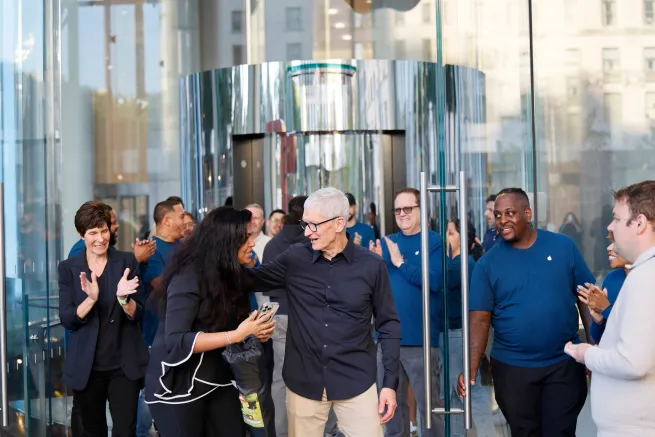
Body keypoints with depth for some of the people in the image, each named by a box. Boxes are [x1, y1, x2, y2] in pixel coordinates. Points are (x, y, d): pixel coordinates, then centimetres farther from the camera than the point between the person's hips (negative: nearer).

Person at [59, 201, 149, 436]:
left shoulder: (127, 261, -1)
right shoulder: (68, 268, 0)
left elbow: (137, 314, -4)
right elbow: (67, 320, -6)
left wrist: (123, 297, -25)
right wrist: (91, 299, -24)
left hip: (125, 364, -1)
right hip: (86, 366, 1)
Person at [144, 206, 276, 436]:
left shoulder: (229, 274, 5)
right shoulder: (188, 277, -20)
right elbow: (176, 341, -27)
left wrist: (254, 331, -7)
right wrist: (236, 335, -29)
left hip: (216, 378, 7)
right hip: (177, 386, -7)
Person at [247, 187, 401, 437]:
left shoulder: (371, 265, -5)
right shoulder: (294, 259, -1)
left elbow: (388, 325, 0)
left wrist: (390, 382, -2)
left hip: (356, 383, -2)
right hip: (303, 382, 2)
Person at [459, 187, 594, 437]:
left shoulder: (563, 246, -2)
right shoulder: (488, 263, -4)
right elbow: (480, 319, -7)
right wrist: (471, 368, -17)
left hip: (565, 364, 0)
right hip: (512, 367, 1)